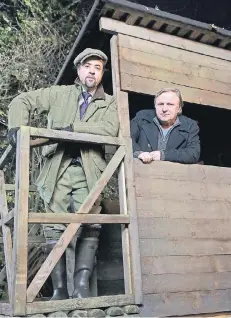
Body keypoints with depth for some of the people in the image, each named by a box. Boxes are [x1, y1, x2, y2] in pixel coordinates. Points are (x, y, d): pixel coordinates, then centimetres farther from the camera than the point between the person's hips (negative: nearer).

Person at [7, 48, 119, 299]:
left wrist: (73, 127, -14)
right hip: (58, 169, 0)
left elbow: (111, 129, -6)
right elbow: (22, 102, 12)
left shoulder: (108, 103, 14)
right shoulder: (59, 93, 14)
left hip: (88, 171, 1)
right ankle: (59, 289, 3)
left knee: (90, 226, -9)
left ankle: (82, 286, -4)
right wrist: (17, 126, -8)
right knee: (55, 228, -4)